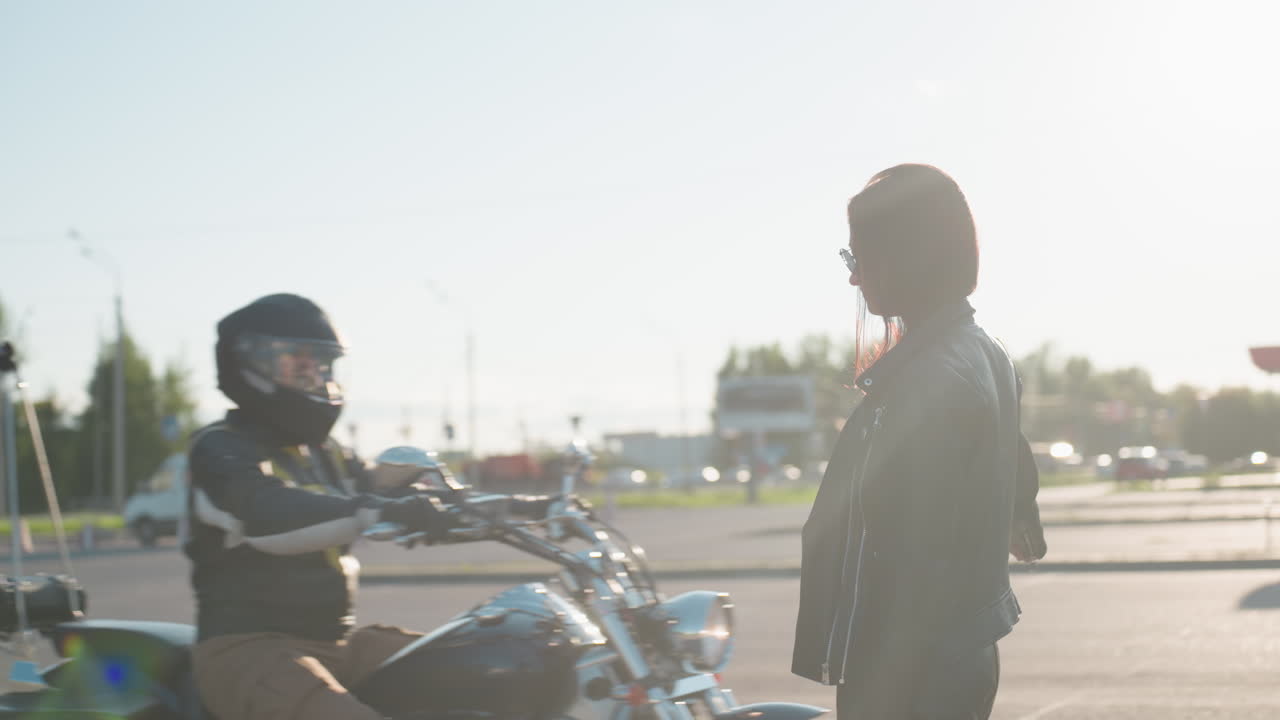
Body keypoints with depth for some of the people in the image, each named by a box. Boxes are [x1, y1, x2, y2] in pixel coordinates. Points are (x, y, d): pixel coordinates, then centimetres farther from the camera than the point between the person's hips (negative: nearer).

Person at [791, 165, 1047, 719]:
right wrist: (1021, 523, 51)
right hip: (965, 654, 10)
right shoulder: (984, 356, 10)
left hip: (914, 671, -10)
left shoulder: (927, 381, -21)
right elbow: (1014, 463, 30)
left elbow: (913, 563, -24)